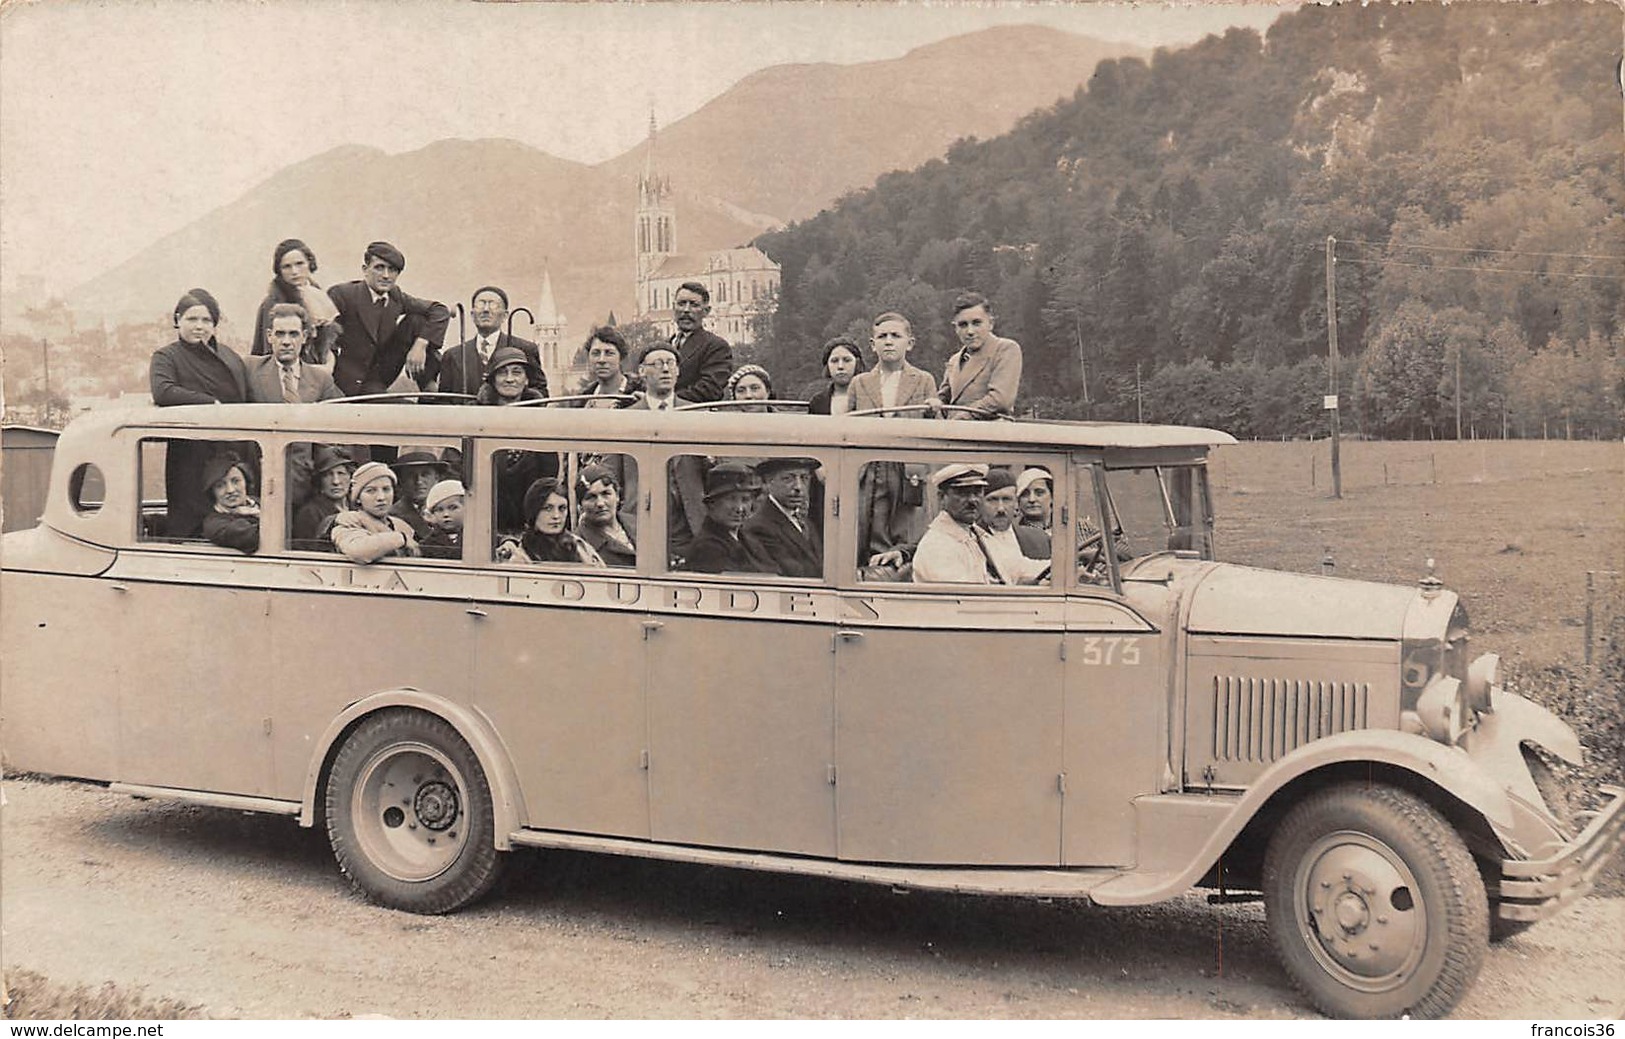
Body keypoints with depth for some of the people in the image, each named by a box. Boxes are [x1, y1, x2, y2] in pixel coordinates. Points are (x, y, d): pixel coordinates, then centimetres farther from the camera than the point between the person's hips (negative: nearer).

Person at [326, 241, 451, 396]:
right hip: (353, 382, -6)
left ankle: (430, 389, -2)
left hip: (382, 375, 6)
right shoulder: (342, 294, -13)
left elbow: (440, 311, -2)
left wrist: (420, 345, -17)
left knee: (418, 320, -7)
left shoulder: (395, 296, 1)